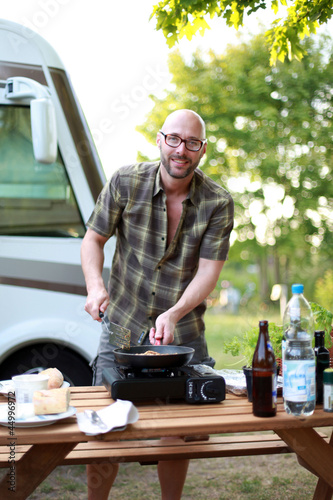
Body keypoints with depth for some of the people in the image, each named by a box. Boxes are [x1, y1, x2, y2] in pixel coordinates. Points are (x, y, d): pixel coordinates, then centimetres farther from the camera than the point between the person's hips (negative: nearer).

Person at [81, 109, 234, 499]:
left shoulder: (217, 204, -9)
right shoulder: (126, 182, -8)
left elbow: (208, 272, -13)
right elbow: (93, 239, 0)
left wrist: (174, 313, -29)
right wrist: (95, 286, -19)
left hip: (184, 335, 0)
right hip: (121, 326, 0)